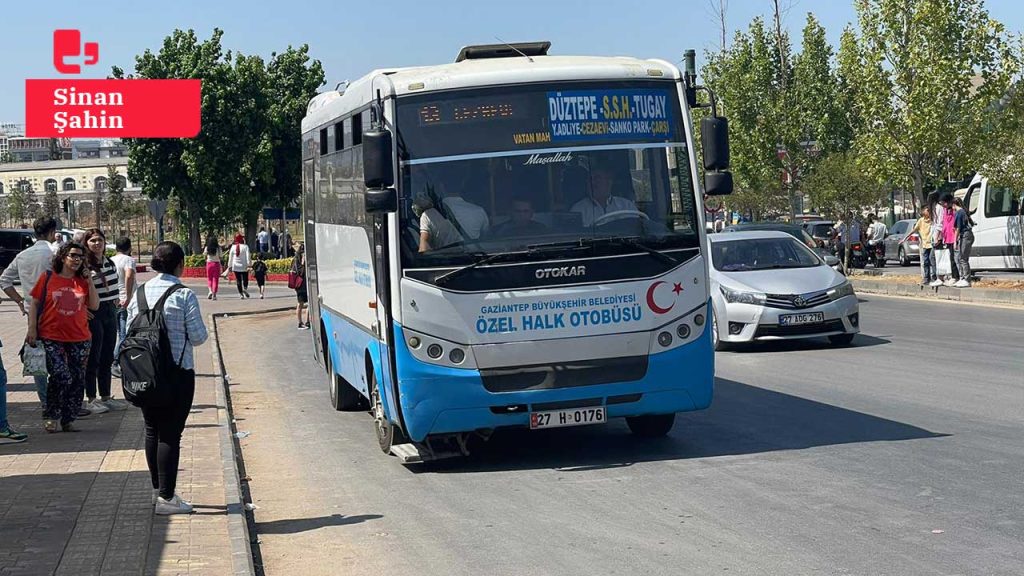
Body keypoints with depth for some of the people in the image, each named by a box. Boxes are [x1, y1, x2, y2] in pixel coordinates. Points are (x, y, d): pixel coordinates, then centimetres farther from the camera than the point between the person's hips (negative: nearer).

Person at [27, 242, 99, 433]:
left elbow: (94, 306, 5)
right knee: (60, 376, -15)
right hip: (52, 338, -4)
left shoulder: (83, 281, 9)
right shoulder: (47, 278, 1)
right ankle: (50, 416, 3)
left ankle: (68, 420, 16)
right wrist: (32, 329, -3)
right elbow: (34, 304, 5)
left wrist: (89, 281, -2)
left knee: (77, 380, 4)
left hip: (80, 338, 4)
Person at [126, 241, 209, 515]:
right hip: (177, 372, -5)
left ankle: (158, 489, 26)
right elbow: (198, 337, -9)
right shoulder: (184, 296, -12)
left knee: (152, 430, 16)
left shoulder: (139, 293, 3)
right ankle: (166, 497, -1)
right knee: (170, 433, -2)